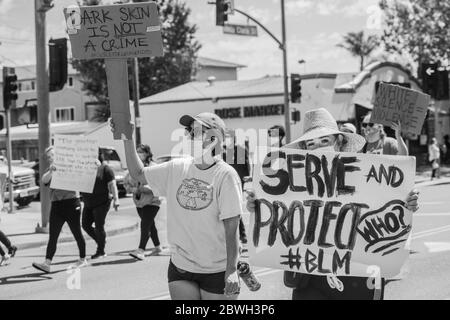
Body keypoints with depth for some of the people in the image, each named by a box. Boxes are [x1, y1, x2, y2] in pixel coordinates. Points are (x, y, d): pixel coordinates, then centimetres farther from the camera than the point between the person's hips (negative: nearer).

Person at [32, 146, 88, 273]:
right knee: (52, 236, -3)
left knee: (77, 233, 6)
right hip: (56, 205, 3)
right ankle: (47, 263, -8)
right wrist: (51, 171, -25)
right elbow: (44, 181, -8)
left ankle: (83, 260, 20)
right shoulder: (50, 171, 11)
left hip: (71, 202, -3)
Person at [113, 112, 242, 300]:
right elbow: (138, 174, 13)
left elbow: (231, 228, -15)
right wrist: (127, 138, 4)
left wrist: (231, 271, -17)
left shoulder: (225, 175, -13)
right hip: (180, 269, 4)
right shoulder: (176, 169, 3)